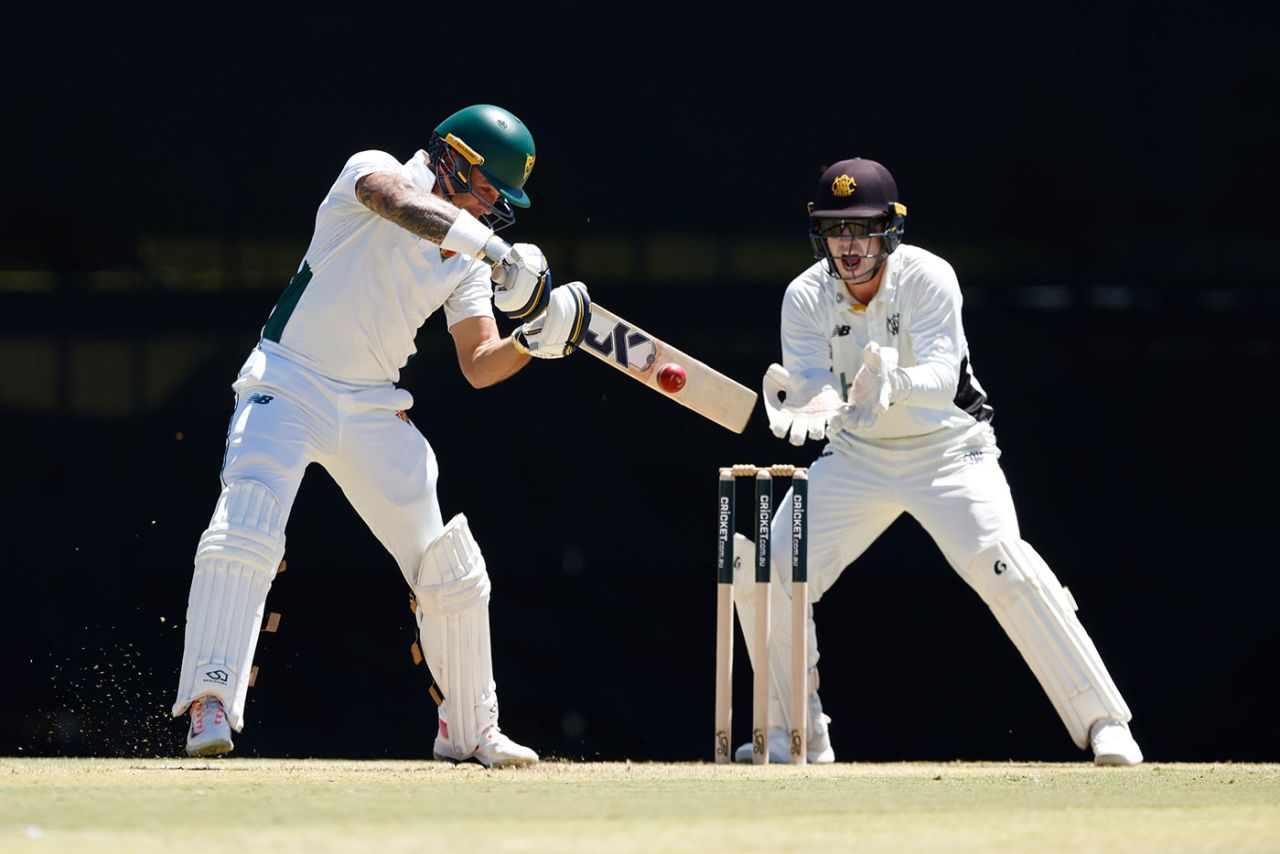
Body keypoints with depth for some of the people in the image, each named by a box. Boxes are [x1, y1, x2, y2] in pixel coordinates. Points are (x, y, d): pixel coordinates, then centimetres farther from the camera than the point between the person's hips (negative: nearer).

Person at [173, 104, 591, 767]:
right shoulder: (372, 171, -8)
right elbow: (394, 198, -33)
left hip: (375, 411, 6)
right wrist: (495, 250, -44)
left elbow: (478, 365, 6)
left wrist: (531, 340, -15)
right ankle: (210, 703, -30)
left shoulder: (469, 261, 10)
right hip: (290, 386, -6)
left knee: (453, 569, 4)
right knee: (247, 528, -28)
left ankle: (469, 729, 20)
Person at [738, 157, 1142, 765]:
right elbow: (809, 385, -22)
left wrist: (889, 380, -53)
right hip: (855, 458, 4)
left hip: (948, 448, -4)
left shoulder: (928, 279, -20)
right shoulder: (806, 298, -10)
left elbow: (941, 379, -31)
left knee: (1003, 566, -25)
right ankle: (798, 733, 9)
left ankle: (1103, 722, -19)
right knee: (765, 576, -8)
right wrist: (813, 401, -47)